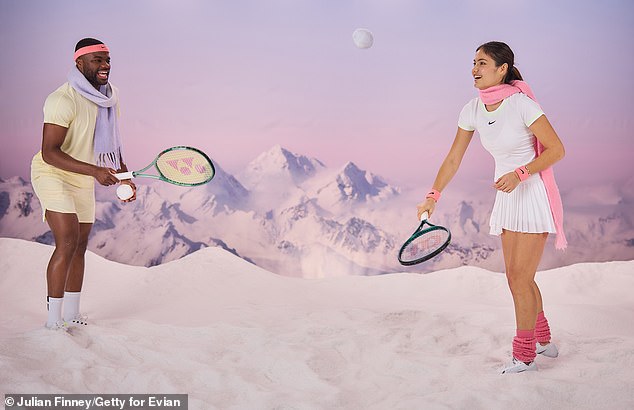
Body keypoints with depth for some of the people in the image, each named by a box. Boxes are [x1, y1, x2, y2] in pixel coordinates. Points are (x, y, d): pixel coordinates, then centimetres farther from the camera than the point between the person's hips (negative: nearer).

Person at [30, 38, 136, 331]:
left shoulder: (109, 96, 1)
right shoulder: (63, 100, -24)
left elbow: (110, 141, 14)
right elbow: (49, 153, -30)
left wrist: (124, 176, 3)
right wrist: (95, 171, -38)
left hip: (83, 181, 8)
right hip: (52, 175, -8)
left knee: (80, 246, 12)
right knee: (67, 243, -20)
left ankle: (71, 314, 25)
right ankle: (53, 320, -11)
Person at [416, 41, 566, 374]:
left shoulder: (522, 104, -20)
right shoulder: (472, 111, -1)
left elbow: (556, 149, -15)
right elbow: (453, 160, 6)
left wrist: (519, 174, -24)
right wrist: (433, 196, -1)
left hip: (533, 194, -7)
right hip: (506, 197, 7)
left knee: (520, 277, -6)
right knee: (517, 277, 12)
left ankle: (524, 355, 7)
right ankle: (543, 340, 30)